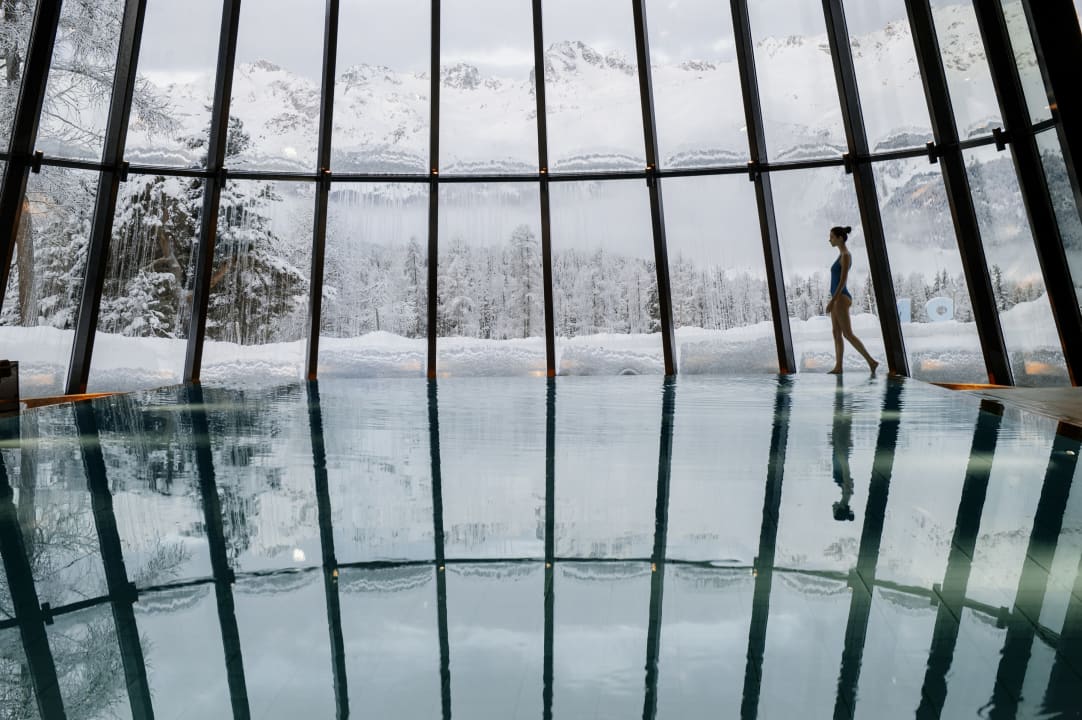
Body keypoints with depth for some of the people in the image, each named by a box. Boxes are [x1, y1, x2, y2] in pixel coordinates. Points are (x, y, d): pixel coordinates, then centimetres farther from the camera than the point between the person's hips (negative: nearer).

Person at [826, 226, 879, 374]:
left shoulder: (846, 255, -14)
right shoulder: (842, 255, 17)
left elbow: (843, 281, -20)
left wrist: (832, 301, -22)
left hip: (841, 299, -10)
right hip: (839, 299, 10)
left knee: (848, 334, -8)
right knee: (836, 334, 6)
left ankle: (871, 361, -2)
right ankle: (838, 367, 6)